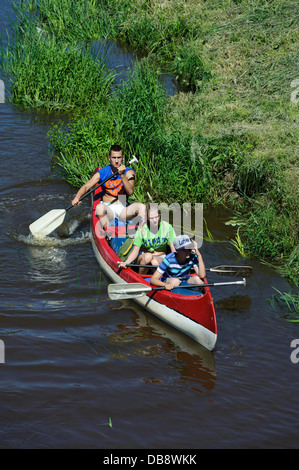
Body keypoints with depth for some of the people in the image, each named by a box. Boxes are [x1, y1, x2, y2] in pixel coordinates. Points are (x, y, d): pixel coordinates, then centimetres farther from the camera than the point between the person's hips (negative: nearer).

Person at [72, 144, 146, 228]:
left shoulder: (129, 172, 2)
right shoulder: (102, 173, 2)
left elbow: (130, 192, -13)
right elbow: (86, 187, -2)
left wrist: (122, 175, -26)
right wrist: (77, 197, -23)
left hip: (123, 209, 1)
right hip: (108, 208, -1)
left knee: (141, 207, -28)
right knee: (100, 207, -37)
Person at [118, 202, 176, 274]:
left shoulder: (167, 227, -9)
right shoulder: (142, 228, -10)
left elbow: (173, 248, -10)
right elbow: (135, 251, -11)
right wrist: (126, 263, -29)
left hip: (161, 257, -1)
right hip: (144, 256, 1)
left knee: (155, 262, -36)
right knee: (148, 256, -35)